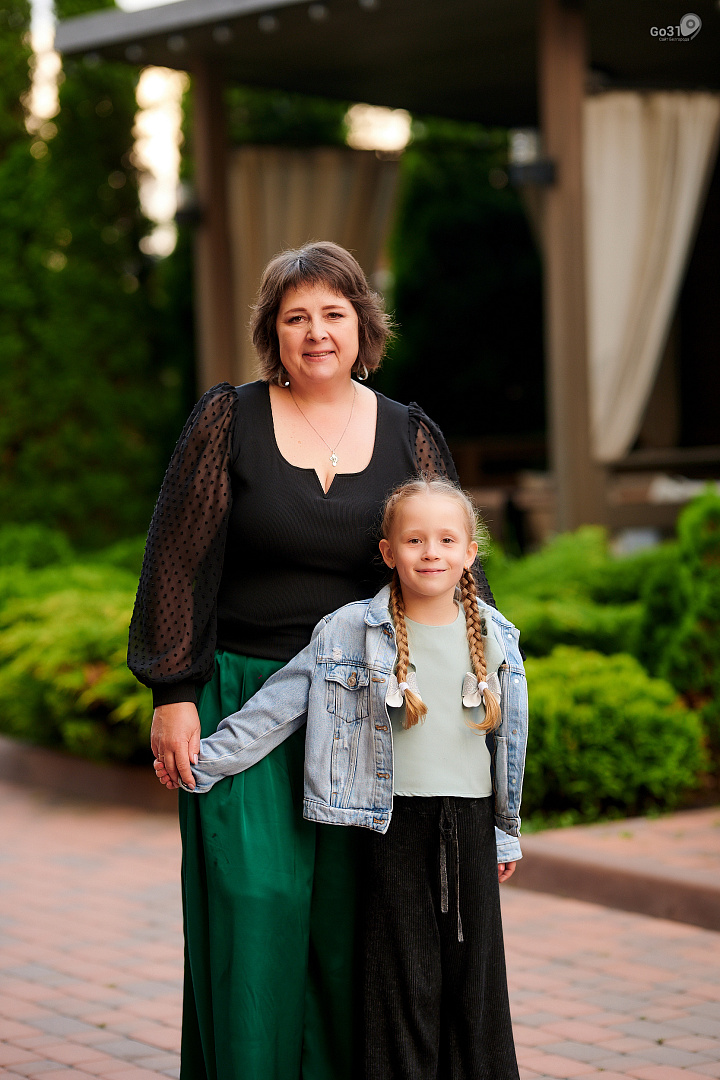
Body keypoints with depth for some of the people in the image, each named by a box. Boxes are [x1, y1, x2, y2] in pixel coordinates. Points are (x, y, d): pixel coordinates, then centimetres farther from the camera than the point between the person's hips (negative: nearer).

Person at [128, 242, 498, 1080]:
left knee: (347, 913, 3)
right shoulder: (228, 422, 0)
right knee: (253, 900, -5)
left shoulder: (410, 436, 6)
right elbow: (178, 562, -1)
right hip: (243, 699, -2)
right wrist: (173, 695, -7)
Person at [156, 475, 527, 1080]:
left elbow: (508, 741, 14)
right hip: (395, 824, -3)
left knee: (474, 974, 6)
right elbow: (275, 708, -2)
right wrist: (205, 761, -6)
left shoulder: (495, 638, 6)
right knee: (405, 978, 0)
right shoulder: (349, 632, -4)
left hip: (471, 825, 3)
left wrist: (507, 830, 18)